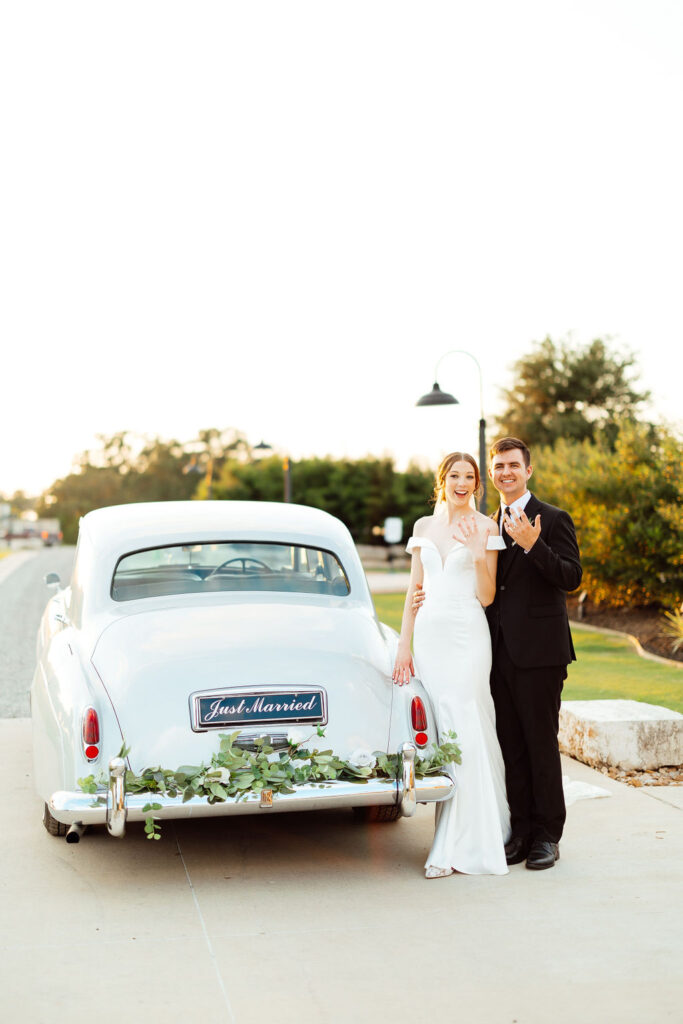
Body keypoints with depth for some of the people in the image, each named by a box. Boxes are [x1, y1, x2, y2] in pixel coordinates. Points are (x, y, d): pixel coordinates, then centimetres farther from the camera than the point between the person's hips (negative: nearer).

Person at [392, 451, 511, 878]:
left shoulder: (486, 528, 0)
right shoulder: (424, 526, 12)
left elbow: (486, 597, -3)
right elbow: (414, 588, 13)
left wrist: (479, 556, -19)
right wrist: (404, 645, 9)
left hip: (468, 635, -4)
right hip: (429, 634, 4)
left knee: (465, 732, -8)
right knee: (441, 734, 3)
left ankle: (458, 845, -3)